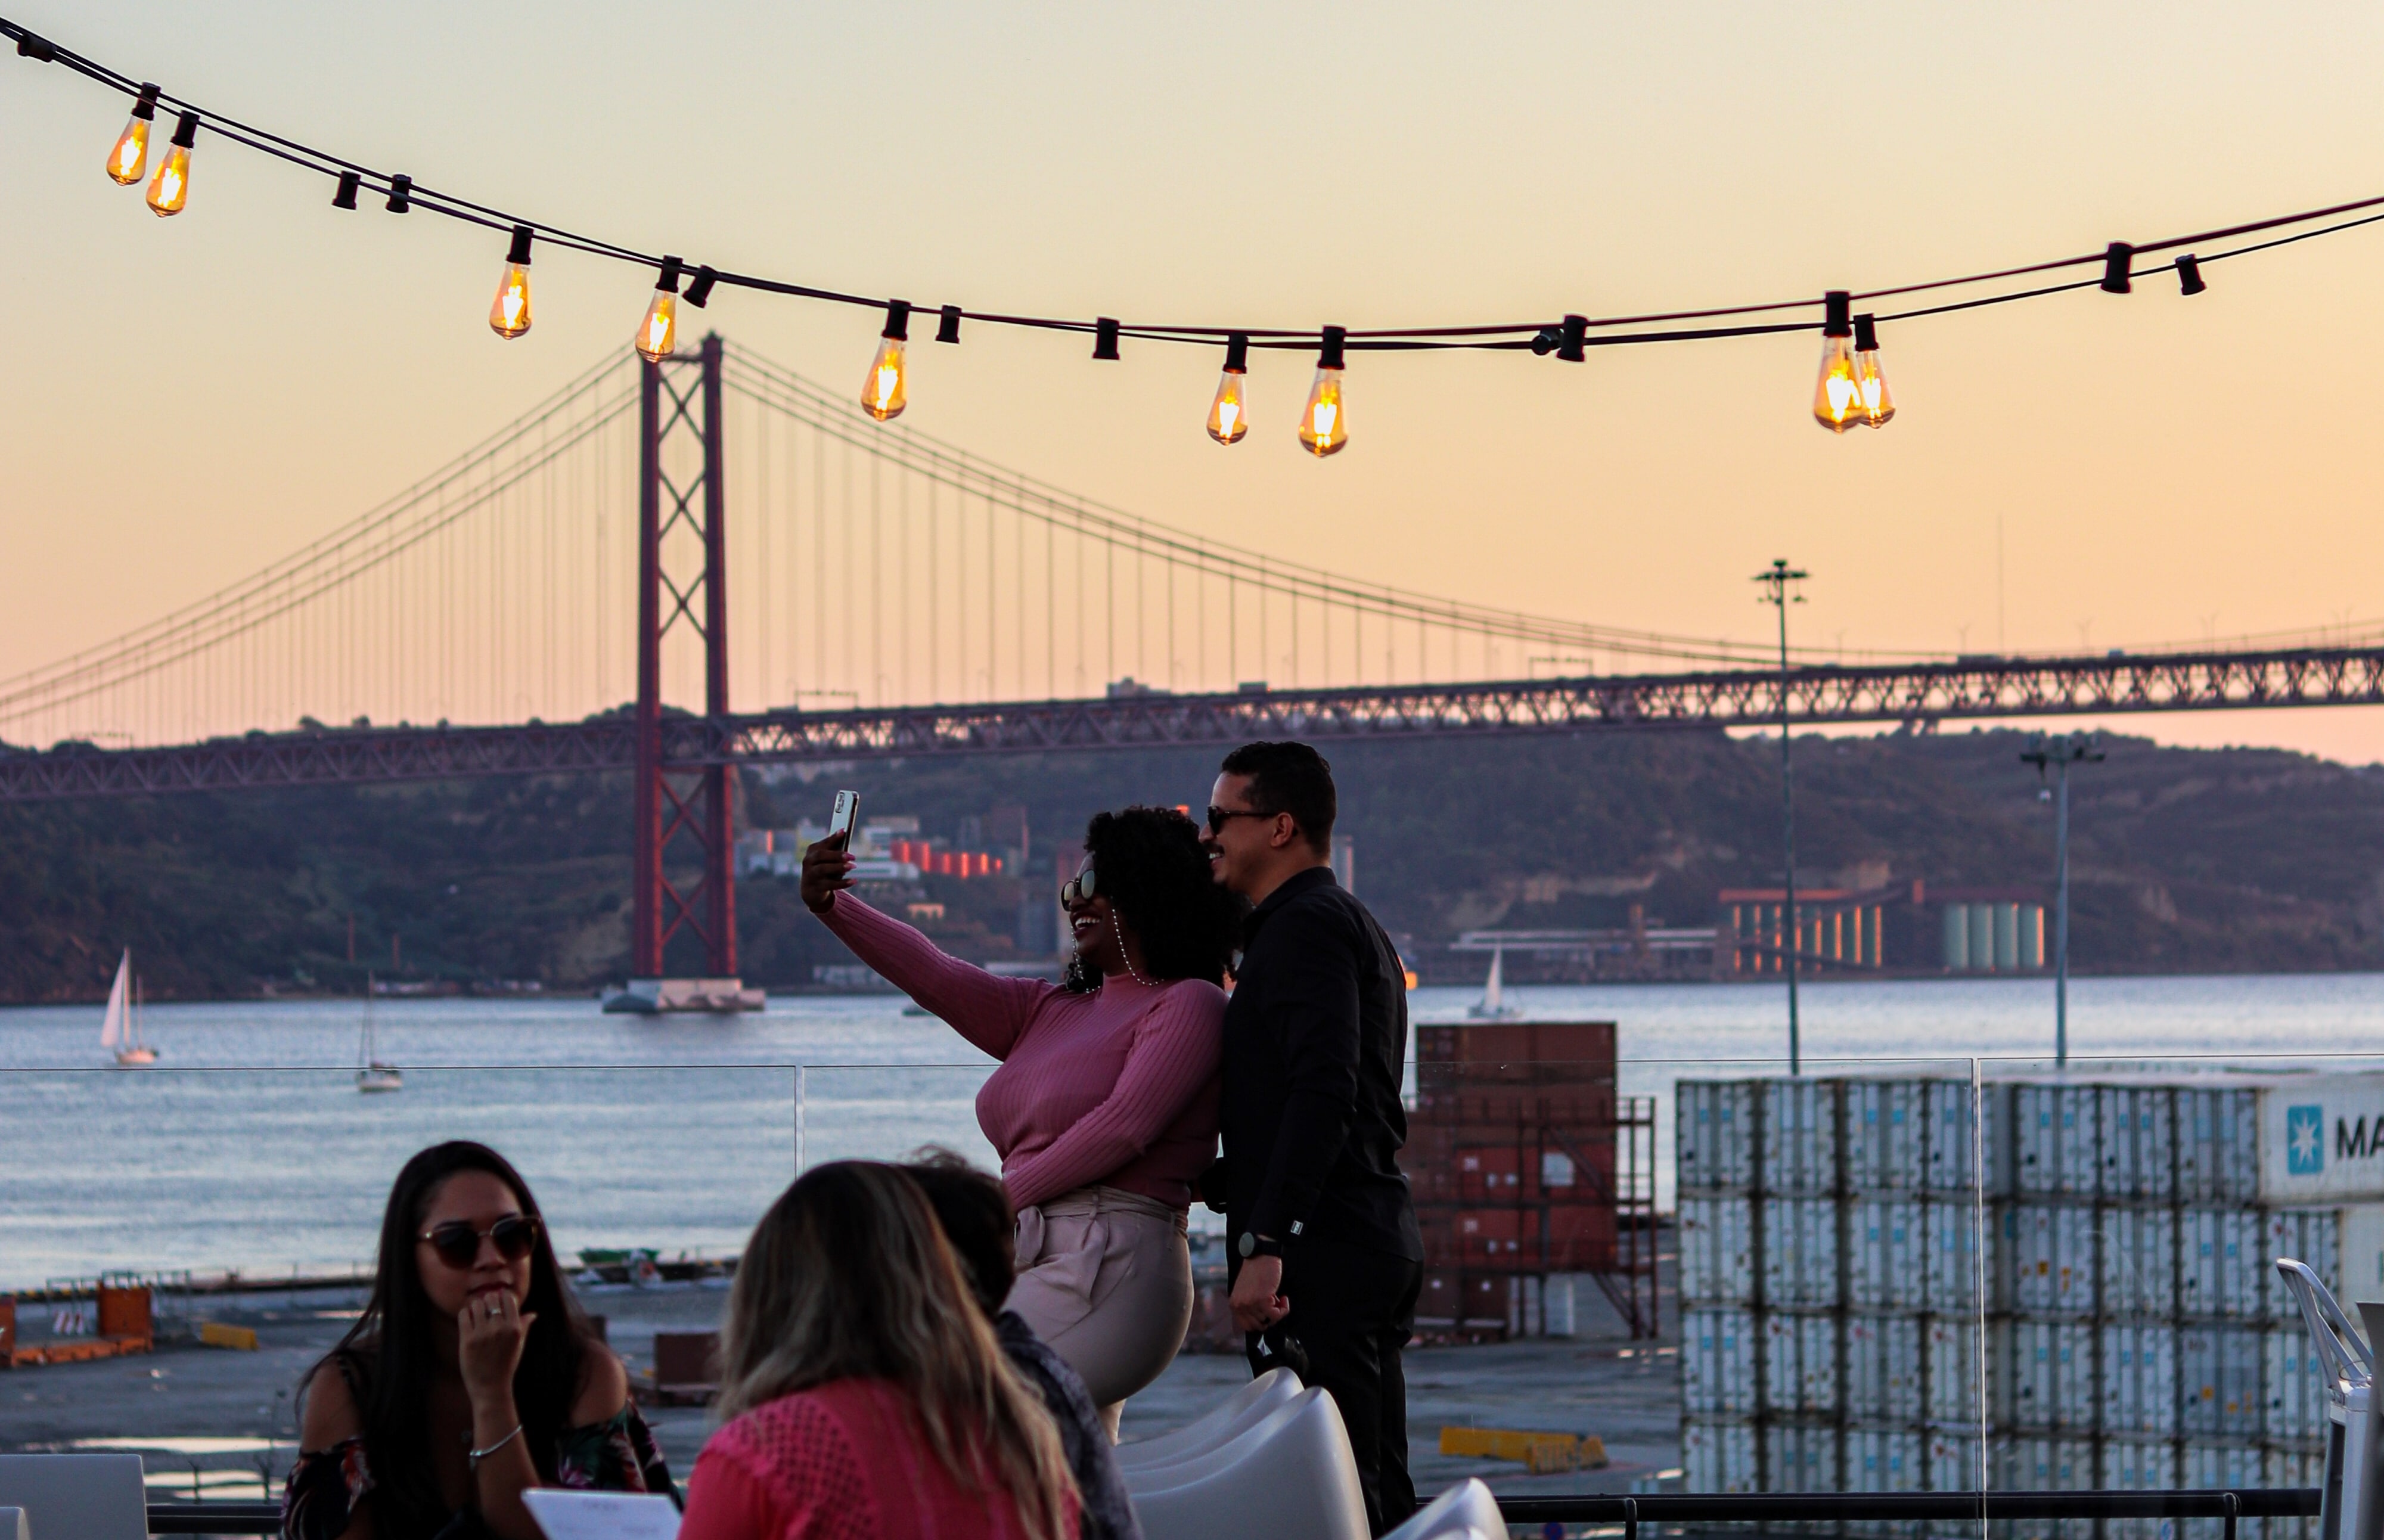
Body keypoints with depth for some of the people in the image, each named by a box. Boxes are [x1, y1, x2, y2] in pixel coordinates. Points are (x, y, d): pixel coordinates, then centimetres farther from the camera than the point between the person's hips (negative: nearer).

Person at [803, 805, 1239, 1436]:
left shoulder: (1191, 1005, -2)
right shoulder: (1049, 1011, 22)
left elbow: (1124, 1125, -14)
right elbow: (934, 976, 9)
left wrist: (997, 1201, -10)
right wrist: (830, 905, -6)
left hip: (1110, 1275, -8)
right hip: (1033, 1267, 8)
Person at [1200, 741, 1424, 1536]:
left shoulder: (1305, 926, -10)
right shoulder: (1356, 927, 23)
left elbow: (1322, 1092, -22)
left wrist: (1265, 1245, -27)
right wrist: (1198, 1180, 23)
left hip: (1318, 1258, -11)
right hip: (1378, 1242, 11)